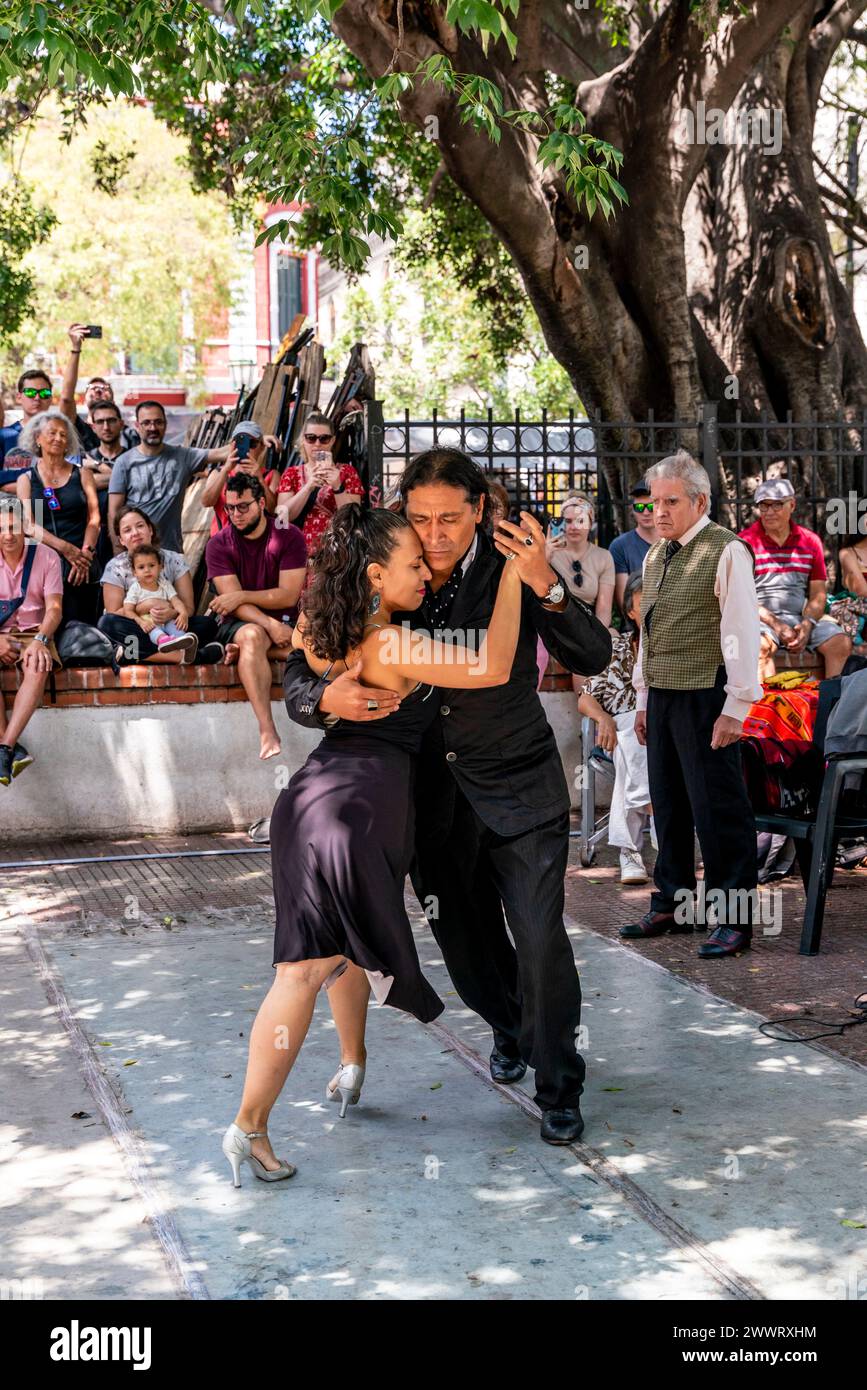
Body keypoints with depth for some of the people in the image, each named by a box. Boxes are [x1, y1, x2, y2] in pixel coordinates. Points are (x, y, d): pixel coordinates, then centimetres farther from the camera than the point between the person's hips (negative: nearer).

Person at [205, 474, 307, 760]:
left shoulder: (289, 537, 1)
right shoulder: (219, 544, 0)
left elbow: (289, 596, -7)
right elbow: (233, 601, -12)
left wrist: (240, 596, -13)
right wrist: (270, 625, -26)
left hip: (285, 622, 2)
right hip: (238, 624, -2)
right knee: (253, 635, -38)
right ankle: (267, 730, -48)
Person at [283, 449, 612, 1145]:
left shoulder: (510, 571, -13)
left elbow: (594, 656, -19)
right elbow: (299, 677, -7)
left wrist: (547, 586, -36)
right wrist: (328, 698, -31)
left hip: (520, 788, -3)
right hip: (433, 794, 3)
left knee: (541, 940, -12)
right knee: (468, 943, 17)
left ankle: (560, 1088, 9)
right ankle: (510, 1029, 50)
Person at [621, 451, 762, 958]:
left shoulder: (726, 552, -10)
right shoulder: (655, 556, 14)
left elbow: (742, 633, -13)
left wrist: (736, 707, -16)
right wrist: (644, 697, 18)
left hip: (705, 697, -8)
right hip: (662, 696, 8)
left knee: (718, 808, -4)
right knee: (668, 802, 14)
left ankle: (735, 919, 3)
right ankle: (671, 905, 25)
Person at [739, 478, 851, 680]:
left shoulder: (810, 541, 12)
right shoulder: (746, 542, 0)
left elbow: (818, 594, 11)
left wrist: (807, 625, -9)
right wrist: (776, 625, -14)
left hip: (802, 618, 4)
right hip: (760, 618, -4)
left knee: (842, 643, -19)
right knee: (760, 645, -36)